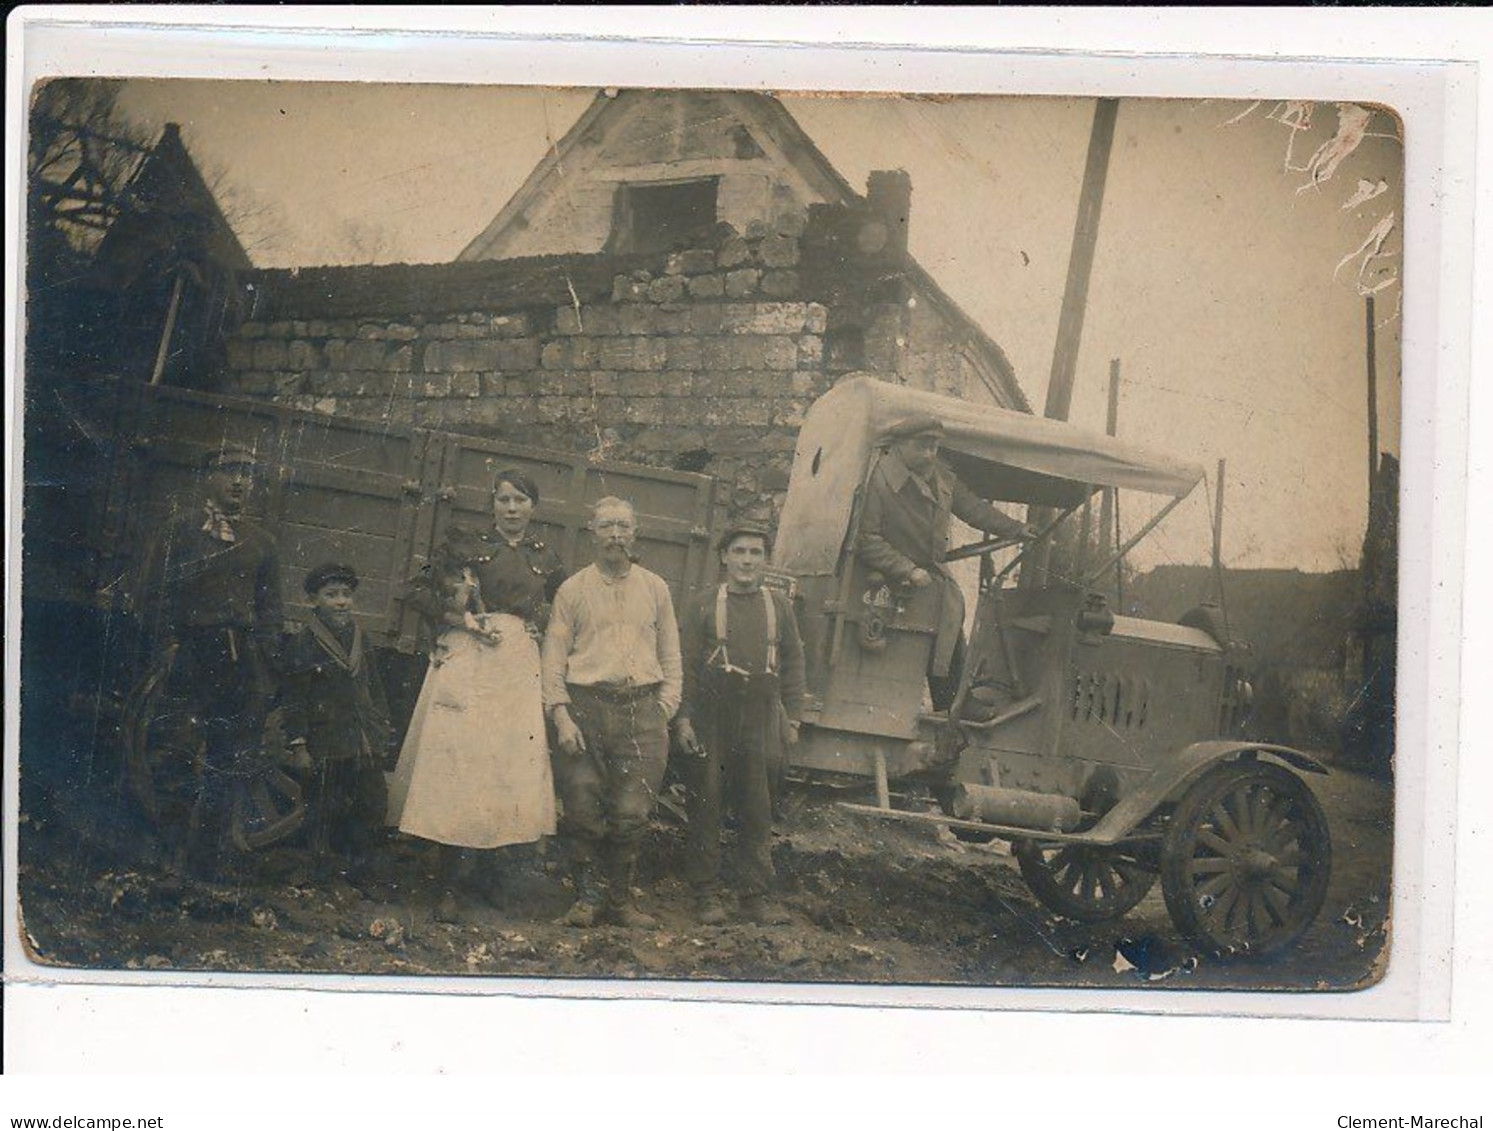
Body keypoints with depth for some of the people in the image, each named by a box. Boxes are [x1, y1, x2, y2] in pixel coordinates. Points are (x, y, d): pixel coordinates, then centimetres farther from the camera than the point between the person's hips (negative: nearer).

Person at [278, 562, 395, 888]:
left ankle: (359, 870, 20)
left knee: (374, 806, 6)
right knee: (328, 811, 3)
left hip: (367, 742, 5)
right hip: (328, 745, -5)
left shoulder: (360, 638, 11)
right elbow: (293, 699, -7)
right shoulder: (301, 642, -6)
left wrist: (383, 730, 16)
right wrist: (298, 745, -10)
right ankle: (326, 873, 17)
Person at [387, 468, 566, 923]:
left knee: (510, 765, 0)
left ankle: (483, 866, 15)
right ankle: (451, 882, -6)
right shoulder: (466, 544, 6)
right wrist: (466, 620, -8)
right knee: (458, 759, -9)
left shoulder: (546, 560, 14)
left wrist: (536, 632, 4)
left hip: (520, 666, 3)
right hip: (467, 661, -3)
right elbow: (422, 592, 3)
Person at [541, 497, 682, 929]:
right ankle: (588, 896, 11)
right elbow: (553, 657, 5)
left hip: (641, 708, 1)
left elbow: (671, 657, 15)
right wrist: (561, 715, -5)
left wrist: (664, 711, 4)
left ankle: (621, 899, 9)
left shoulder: (655, 589, 14)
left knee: (632, 812, -5)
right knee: (583, 809, -3)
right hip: (585, 706, -1)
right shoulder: (573, 589, 9)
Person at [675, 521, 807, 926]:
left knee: (758, 811, 4)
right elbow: (688, 664, 0)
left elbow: (793, 664, 11)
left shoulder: (779, 605, 9)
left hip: (761, 724, 2)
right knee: (705, 807, 3)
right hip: (712, 721, -2)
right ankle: (706, 895, 11)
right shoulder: (704, 604, 2)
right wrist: (684, 718, -6)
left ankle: (755, 895, 11)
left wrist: (792, 718, 6)